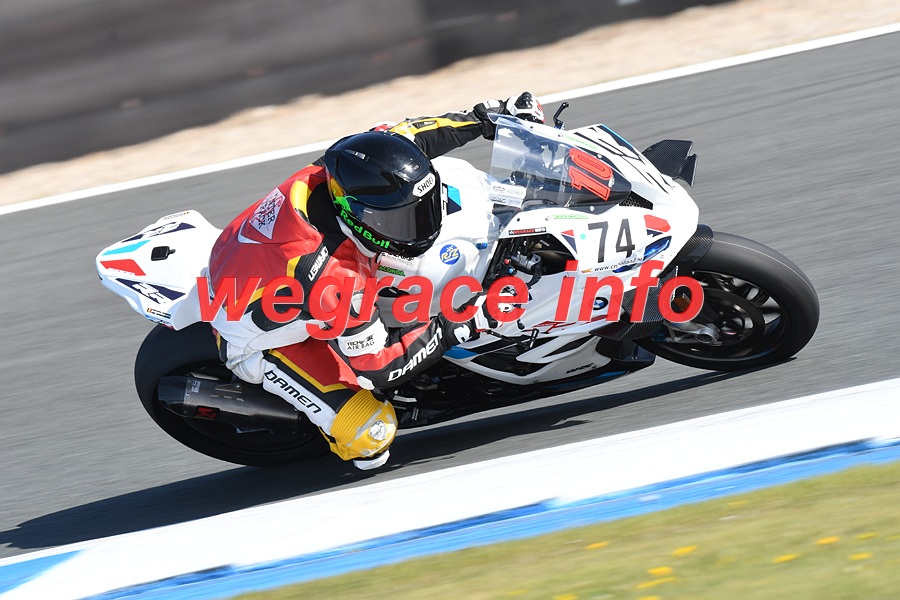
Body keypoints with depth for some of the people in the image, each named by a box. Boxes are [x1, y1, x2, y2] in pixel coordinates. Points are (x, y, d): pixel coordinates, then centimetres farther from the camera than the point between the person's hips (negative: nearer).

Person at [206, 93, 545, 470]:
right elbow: (374, 368, -29)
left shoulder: (331, 171, -26)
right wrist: (452, 330, -28)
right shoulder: (335, 280, -42)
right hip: (259, 343, -8)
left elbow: (404, 137, -6)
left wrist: (485, 117, -7)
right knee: (370, 434, -17)